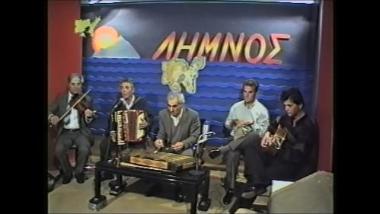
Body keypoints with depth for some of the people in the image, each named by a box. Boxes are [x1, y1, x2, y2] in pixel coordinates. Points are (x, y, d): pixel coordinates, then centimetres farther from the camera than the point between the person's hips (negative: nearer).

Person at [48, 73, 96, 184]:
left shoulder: (86, 99, 4)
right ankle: (67, 172, 2)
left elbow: (88, 122, -1)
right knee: (59, 150, -27)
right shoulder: (61, 99, 9)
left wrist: (89, 116, -25)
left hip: (81, 132, -1)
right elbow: (50, 111, 5)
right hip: (65, 132, 1)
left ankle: (79, 171, 1)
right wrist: (51, 116, -19)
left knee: (85, 149, -29)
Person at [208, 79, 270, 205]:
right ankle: (230, 188, -25)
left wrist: (250, 123, -14)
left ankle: (221, 150, -40)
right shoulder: (235, 107, 15)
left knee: (255, 135, -40)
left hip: (252, 142, -2)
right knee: (232, 154, -34)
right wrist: (234, 123, -3)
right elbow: (227, 124, 19)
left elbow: (263, 131, -4)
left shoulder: (262, 110, 3)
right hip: (236, 140, 2)